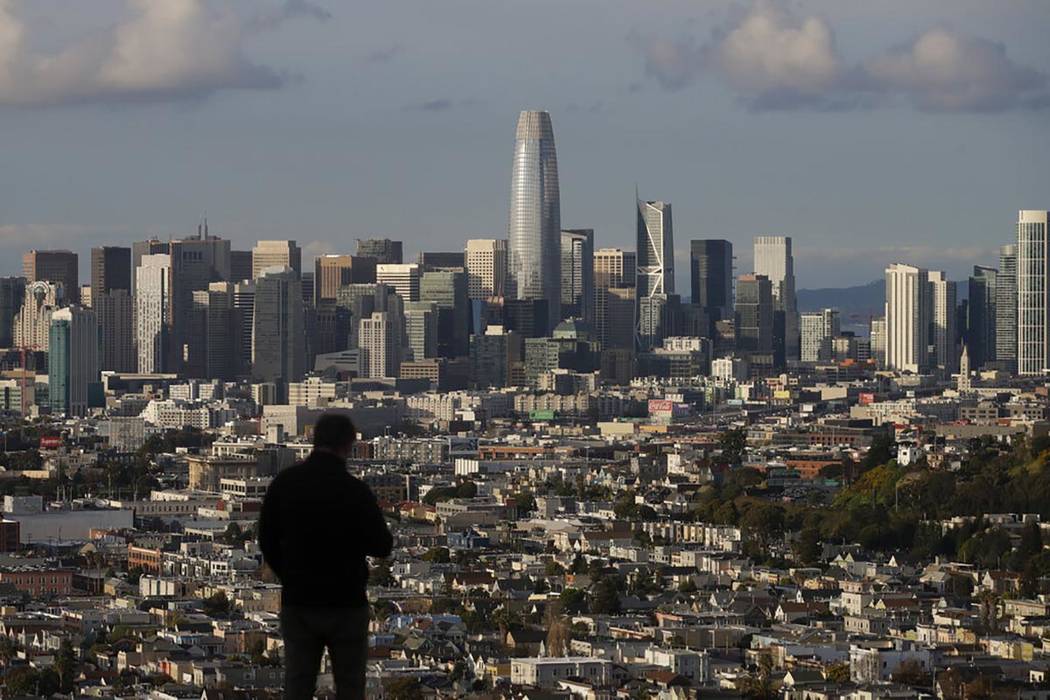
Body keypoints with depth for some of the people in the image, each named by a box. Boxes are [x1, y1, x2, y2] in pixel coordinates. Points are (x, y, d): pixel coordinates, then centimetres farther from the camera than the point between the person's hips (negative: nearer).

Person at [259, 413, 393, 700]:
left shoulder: (284, 483, -2)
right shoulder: (355, 490, -15)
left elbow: (267, 540, 6)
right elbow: (382, 546, -7)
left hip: (297, 603, 3)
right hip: (346, 604, -3)